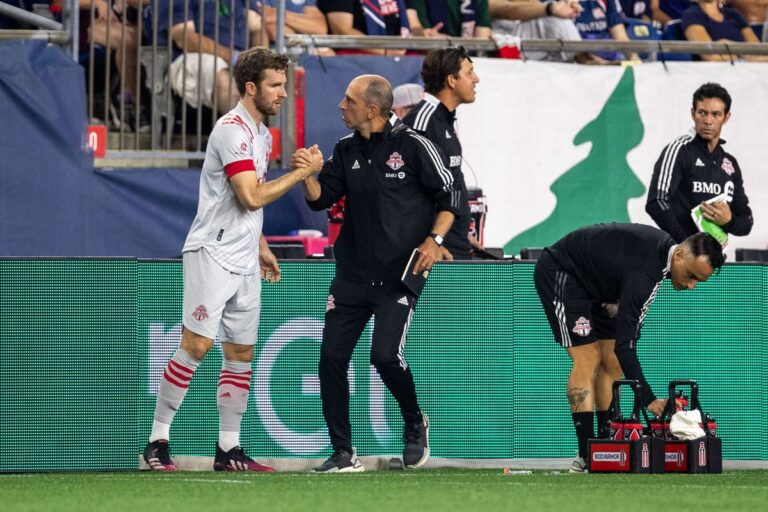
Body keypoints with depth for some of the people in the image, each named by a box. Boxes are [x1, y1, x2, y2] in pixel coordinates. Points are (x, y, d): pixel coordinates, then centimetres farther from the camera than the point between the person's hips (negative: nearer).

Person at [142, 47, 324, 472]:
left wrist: (260, 247, 23)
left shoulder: (262, 134, 15)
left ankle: (229, 448, 12)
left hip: (245, 262, 9)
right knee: (197, 344, -13)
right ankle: (157, 440, -8)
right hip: (212, 254, -9)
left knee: (241, 353, 7)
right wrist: (303, 172, -15)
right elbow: (251, 197, -21)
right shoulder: (232, 130, -15)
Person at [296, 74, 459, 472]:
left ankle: (415, 424, 13)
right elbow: (320, 198, 7)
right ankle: (343, 455, 6)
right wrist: (307, 174, -12)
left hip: (398, 275, -6)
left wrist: (434, 240, -12)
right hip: (352, 272, 6)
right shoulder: (347, 150, 9)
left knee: (385, 355, -17)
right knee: (331, 357, -2)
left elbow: (448, 196, -1)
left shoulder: (413, 145, -7)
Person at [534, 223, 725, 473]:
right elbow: (624, 346, -36)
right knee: (588, 359, -18)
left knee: (611, 362, 3)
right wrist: (649, 401, -38)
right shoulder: (643, 272, -36)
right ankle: (585, 457, -21)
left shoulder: (664, 246, -8)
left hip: (593, 283, 10)